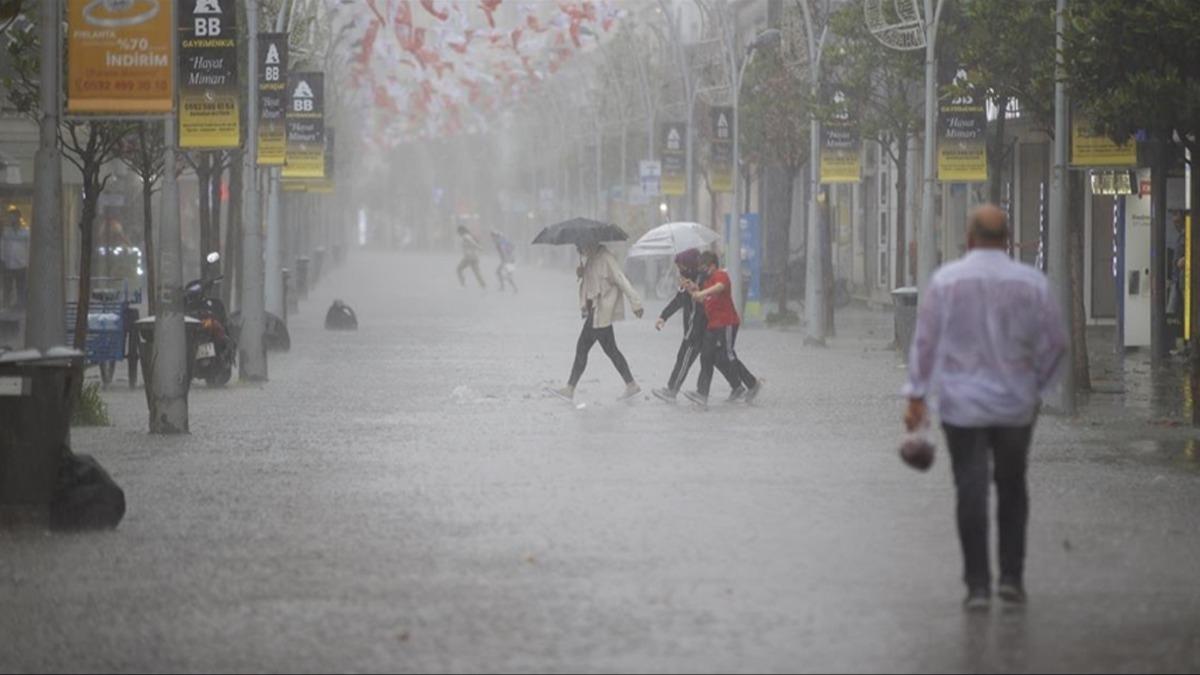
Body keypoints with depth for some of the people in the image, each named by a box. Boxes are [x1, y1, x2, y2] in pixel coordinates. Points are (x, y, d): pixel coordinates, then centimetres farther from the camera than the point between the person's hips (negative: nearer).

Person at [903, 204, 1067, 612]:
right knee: (1012, 489, 15)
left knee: (971, 493, 1)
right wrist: (1035, 385, 14)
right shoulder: (1031, 283, -3)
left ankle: (978, 585, -1)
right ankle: (1011, 576, 10)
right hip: (1016, 405, 1)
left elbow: (925, 341, -5)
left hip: (962, 405, -1)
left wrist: (916, 397, -1)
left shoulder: (946, 281, -6)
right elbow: (1056, 342, 0)